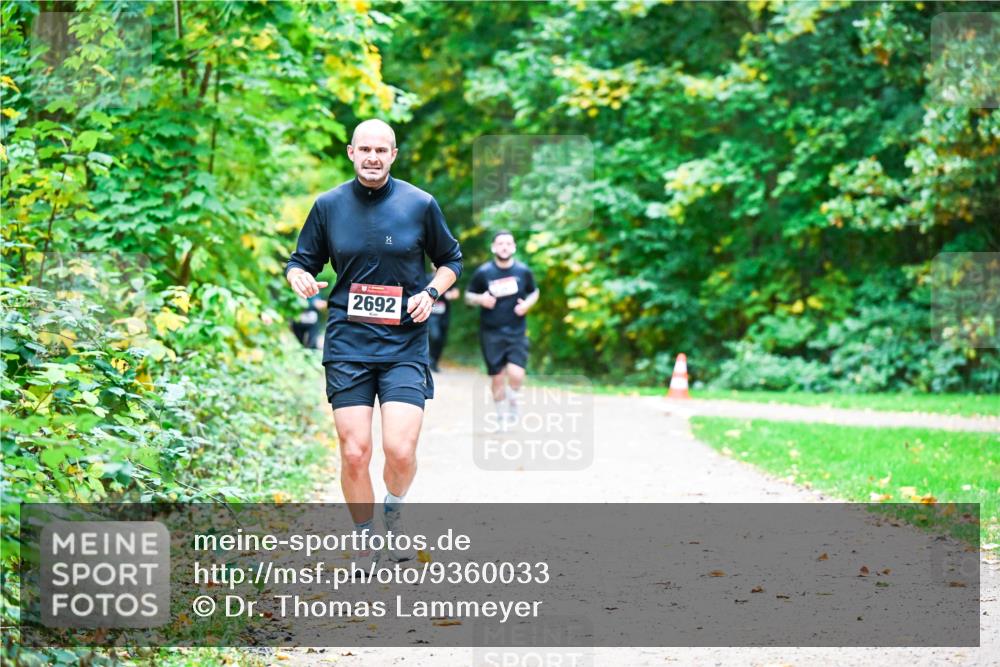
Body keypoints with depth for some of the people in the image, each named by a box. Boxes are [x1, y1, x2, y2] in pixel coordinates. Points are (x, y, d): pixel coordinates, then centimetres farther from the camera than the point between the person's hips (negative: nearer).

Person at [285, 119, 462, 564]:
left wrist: (430, 292, -4)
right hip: (347, 344, 1)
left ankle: (394, 514, 19)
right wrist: (299, 276, -10)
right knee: (354, 453, -5)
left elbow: (451, 260, 15)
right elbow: (301, 261, 13)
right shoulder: (328, 205, 5)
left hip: (405, 346, -1)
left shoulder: (420, 204, 2)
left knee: (400, 451, -13)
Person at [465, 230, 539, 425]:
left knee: (516, 374, -16)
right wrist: (480, 299, -15)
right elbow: (468, 295, 7)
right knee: (497, 377, 4)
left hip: (517, 332, 0)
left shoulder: (523, 271, 0)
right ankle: (502, 415, 22)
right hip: (491, 333, 0)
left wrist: (528, 304, -5)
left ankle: (514, 401, 15)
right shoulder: (483, 273, -4)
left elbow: (534, 292, 16)